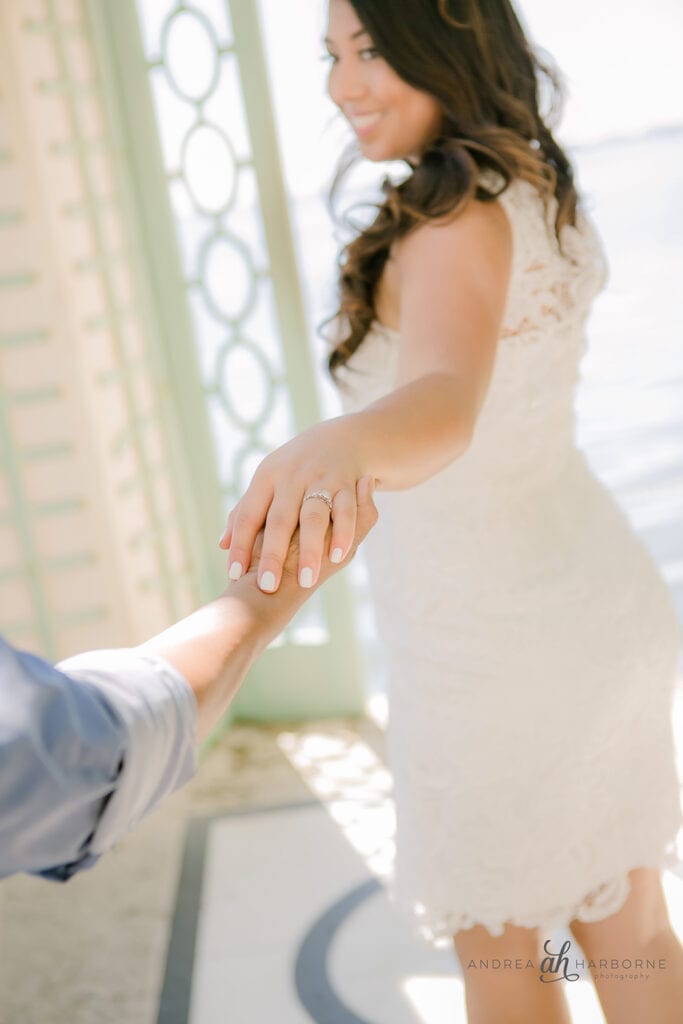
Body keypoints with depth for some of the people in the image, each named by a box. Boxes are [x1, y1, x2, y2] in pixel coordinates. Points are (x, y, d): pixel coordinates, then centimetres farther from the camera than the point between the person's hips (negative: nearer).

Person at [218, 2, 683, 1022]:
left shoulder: (461, 216, -22)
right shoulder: (543, 192, 5)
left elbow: (449, 403, -46)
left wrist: (333, 446, -65)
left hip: (492, 643, -8)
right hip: (597, 597, 8)